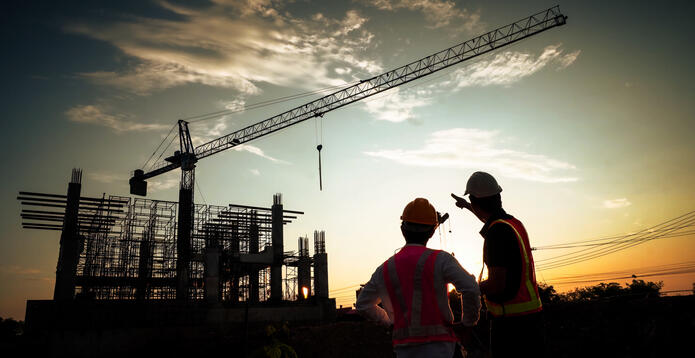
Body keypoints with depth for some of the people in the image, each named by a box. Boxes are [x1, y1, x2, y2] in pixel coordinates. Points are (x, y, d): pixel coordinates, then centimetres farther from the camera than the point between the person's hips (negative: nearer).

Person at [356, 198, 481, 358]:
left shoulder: (385, 269, 6)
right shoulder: (440, 260, -7)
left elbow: (363, 304, 15)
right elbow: (471, 288, -17)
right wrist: (468, 322, -1)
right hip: (438, 344, -4)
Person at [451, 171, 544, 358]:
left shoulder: (497, 231, -19)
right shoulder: (514, 222, 10)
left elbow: (497, 285, -22)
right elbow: (491, 220, 36)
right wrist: (467, 206, 50)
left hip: (510, 321, -9)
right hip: (530, 316, 9)